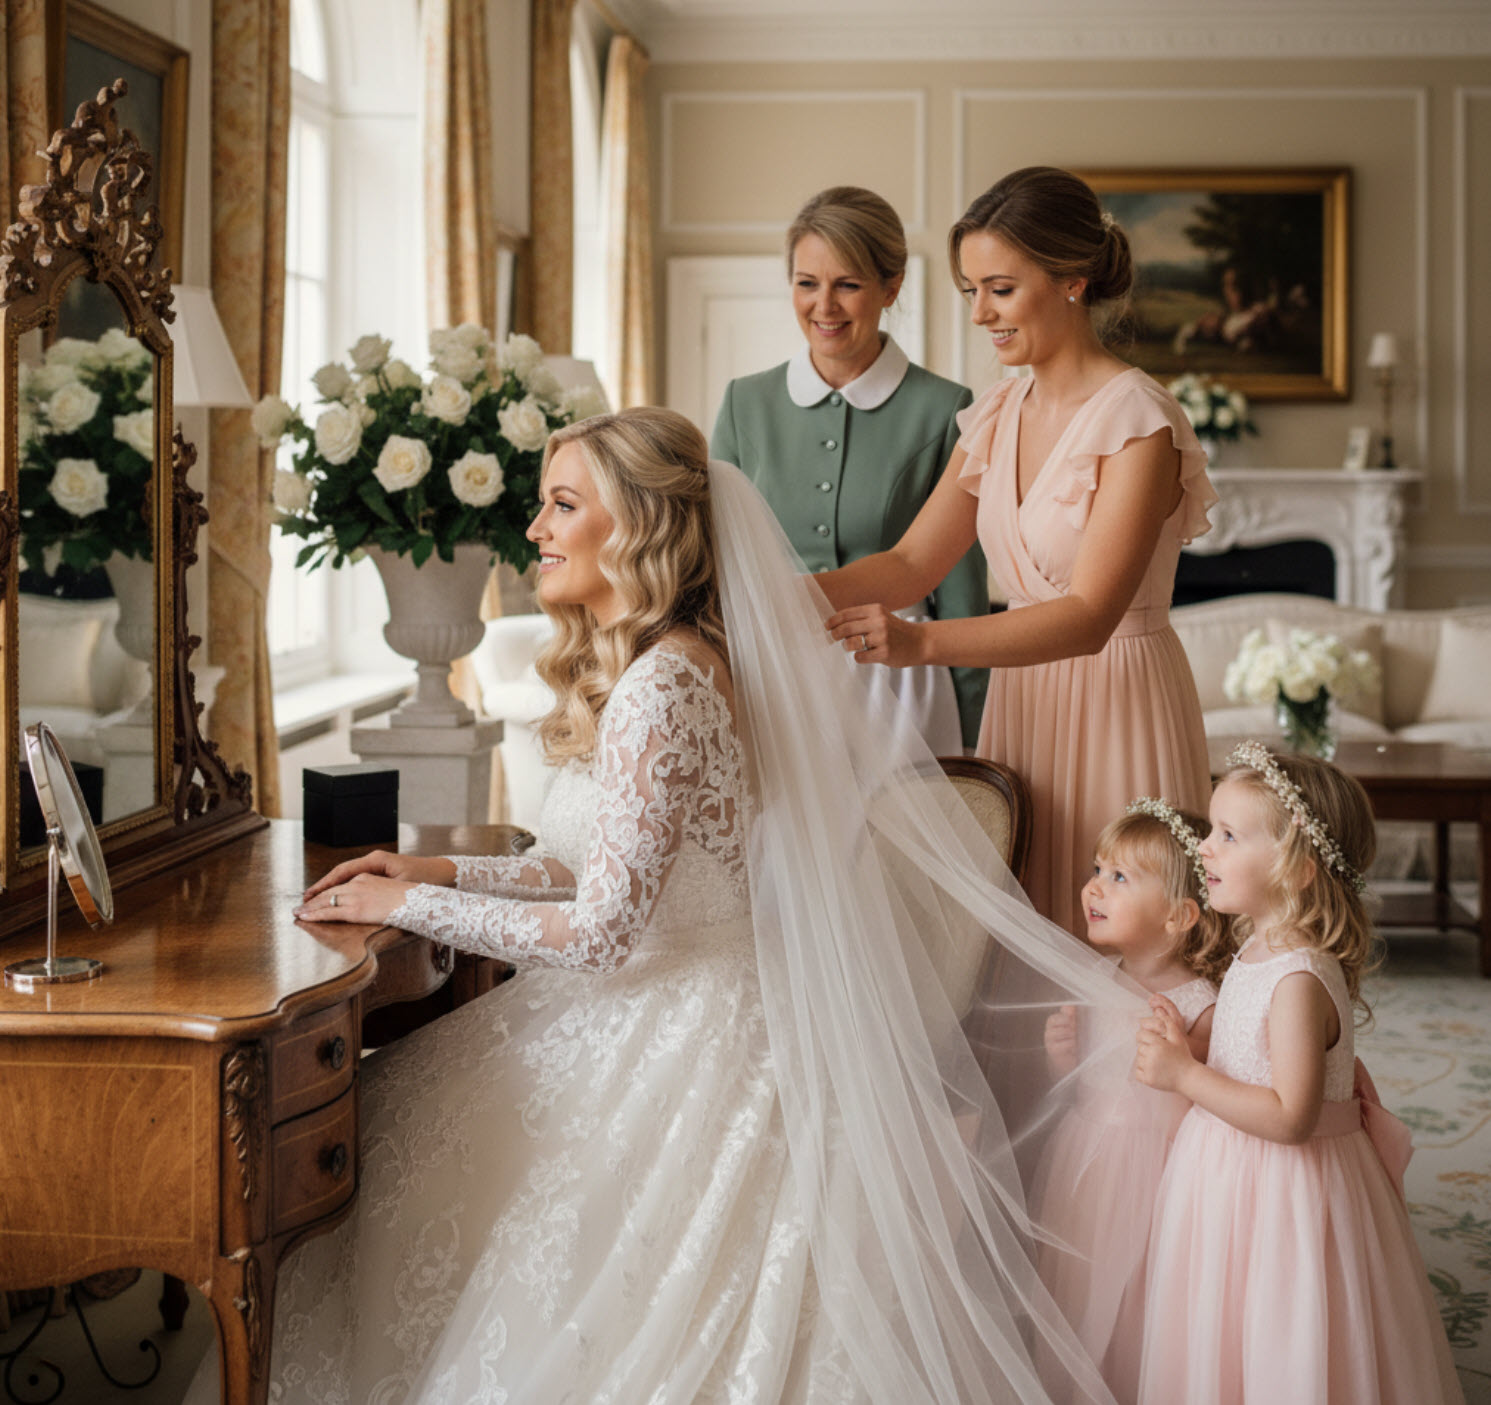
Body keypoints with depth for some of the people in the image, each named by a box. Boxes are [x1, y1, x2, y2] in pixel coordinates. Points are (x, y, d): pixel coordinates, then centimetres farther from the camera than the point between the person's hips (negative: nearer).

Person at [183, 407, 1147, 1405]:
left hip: (682, 1038, -10)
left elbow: (600, 931, -24)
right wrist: (443, 873, 8)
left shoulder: (659, 689, -23)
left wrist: (412, 907, -12)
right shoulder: (625, 666, 9)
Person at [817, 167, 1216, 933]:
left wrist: (922, 641, -34)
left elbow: (1089, 617, -23)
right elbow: (912, 562, 8)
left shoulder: (1137, 422, -15)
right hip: (1021, 703, 6)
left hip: (1116, 713, -6)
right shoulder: (997, 416, 8)